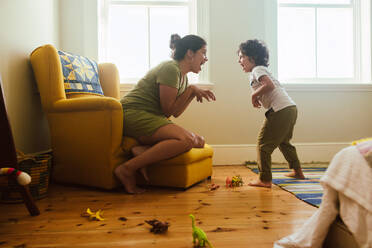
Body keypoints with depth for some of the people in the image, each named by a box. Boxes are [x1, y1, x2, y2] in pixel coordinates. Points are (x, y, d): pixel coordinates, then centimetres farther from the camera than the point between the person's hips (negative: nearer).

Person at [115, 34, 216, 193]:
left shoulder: (183, 76, 18)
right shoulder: (171, 69, -12)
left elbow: (175, 113, 15)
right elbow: (168, 110, -15)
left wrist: (195, 94, 5)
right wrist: (191, 90, -7)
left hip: (152, 118, 10)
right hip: (134, 114, -10)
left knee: (199, 141, -3)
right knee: (186, 140, -29)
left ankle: (143, 150, -17)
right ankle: (127, 169, -25)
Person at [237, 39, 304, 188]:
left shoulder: (257, 70, -4)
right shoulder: (261, 70, 26)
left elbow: (269, 85, -22)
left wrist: (254, 95, -8)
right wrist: (259, 98, 11)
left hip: (280, 110, -10)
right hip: (291, 108, 11)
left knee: (263, 144, -5)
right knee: (283, 142, 27)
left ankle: (265, 179, -2)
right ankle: (297, 171, 39)